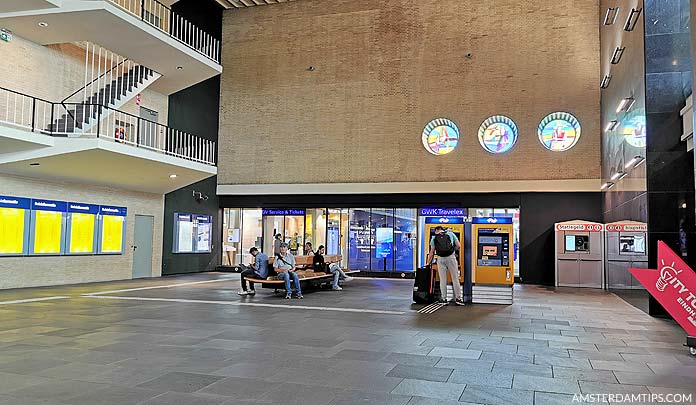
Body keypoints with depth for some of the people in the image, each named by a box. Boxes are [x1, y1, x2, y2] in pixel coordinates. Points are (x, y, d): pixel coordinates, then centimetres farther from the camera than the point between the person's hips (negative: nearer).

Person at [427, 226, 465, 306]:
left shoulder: (434, 238, 11)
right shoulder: (451, 234, 10)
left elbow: (432, 253, 11)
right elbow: (459, 246, 5)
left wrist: (428, 263, 20)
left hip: (441, 259, 1)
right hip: (451, 257, -1)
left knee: (442, 280, 8)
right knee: (455, 278, 6)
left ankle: (443, 299, 12)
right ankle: (458, 298, 9)